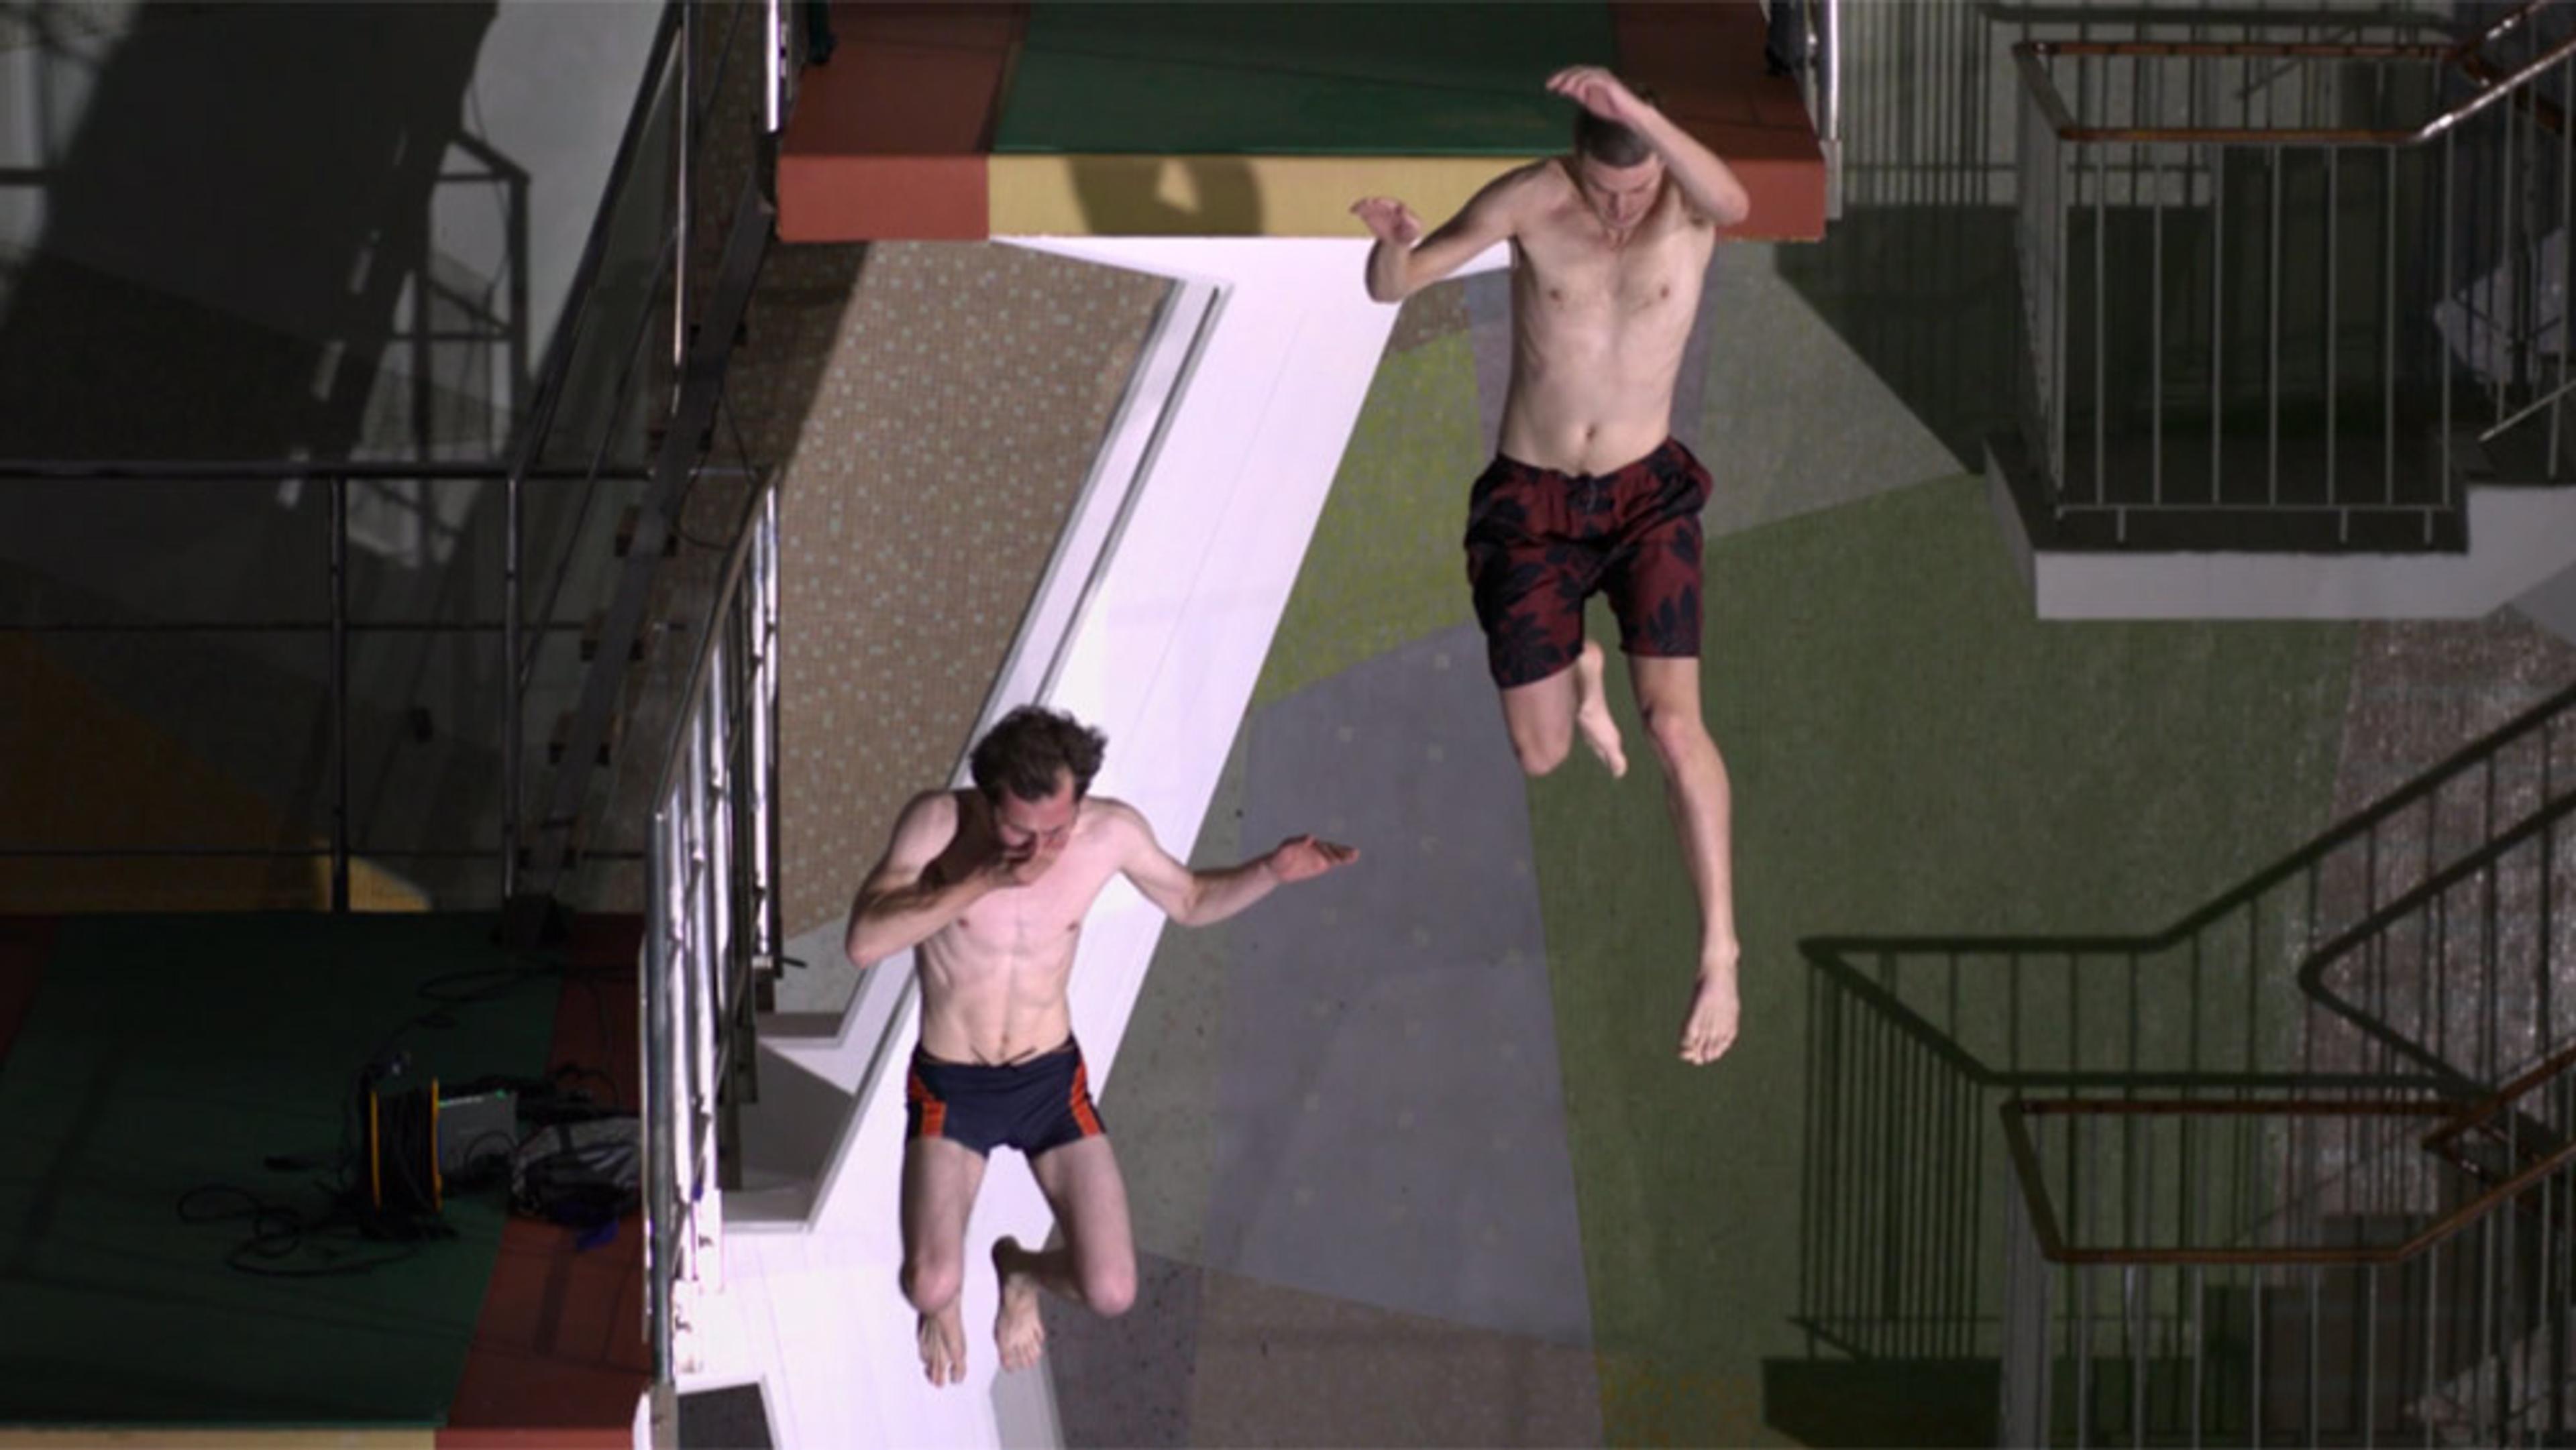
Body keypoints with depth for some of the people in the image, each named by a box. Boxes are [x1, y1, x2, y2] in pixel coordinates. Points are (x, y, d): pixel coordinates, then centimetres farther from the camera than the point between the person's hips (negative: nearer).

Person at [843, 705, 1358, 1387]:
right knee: (933, 1287, -22)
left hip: (1051, 1081, 2)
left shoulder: (1112, 831, -14)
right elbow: (864, 943, -34)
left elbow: (1191, 901, 7)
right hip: (951, 1091, -2)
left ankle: (1020, 1270, 26)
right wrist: (984, 880, -39)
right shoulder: (938, 822, -23)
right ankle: (942, 1304, 19)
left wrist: (1273, 871, -12)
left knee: (1111, 1292, -11)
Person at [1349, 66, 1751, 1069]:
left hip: (1647, 496, -1)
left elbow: (1736, 204, -43)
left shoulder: (1692, 196, -16)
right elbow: (1388, 288, -15)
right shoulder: (1529, 199, -15)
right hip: (1530, 506, 1)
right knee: (1542, 757, 6)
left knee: (1672, 723, -19)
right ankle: (1580, 674, 45)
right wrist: (1393, 240, -41)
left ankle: (1718, 950, -6)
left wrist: (1637, 112, -60)